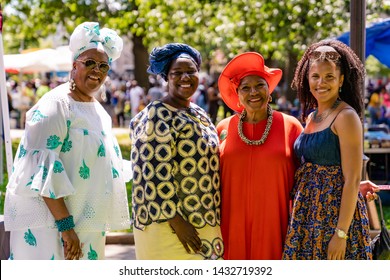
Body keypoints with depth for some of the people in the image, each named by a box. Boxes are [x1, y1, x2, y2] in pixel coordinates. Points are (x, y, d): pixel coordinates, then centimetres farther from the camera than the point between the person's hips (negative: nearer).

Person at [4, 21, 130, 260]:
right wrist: (65, 224, -23)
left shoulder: (99, 111, 15)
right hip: (50, 221, -8)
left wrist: (100, 228, 19)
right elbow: (42, 168, -19)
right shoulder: (56, 104, -11)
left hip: (86, 221, 9)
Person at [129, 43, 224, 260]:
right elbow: (157, 174, -19)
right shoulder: (158, 116, -12)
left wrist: (214, 219, 17)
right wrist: (176, 221, -21)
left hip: (203, 223, 8)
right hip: (170, 225, -8)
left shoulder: (199, 114, 13)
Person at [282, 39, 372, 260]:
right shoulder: (311, 117, 12)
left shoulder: (346, 117, -11)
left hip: (336, 214, -7)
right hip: (309, 215, 7)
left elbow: (352, 180, -16)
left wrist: (341, 233, -20)